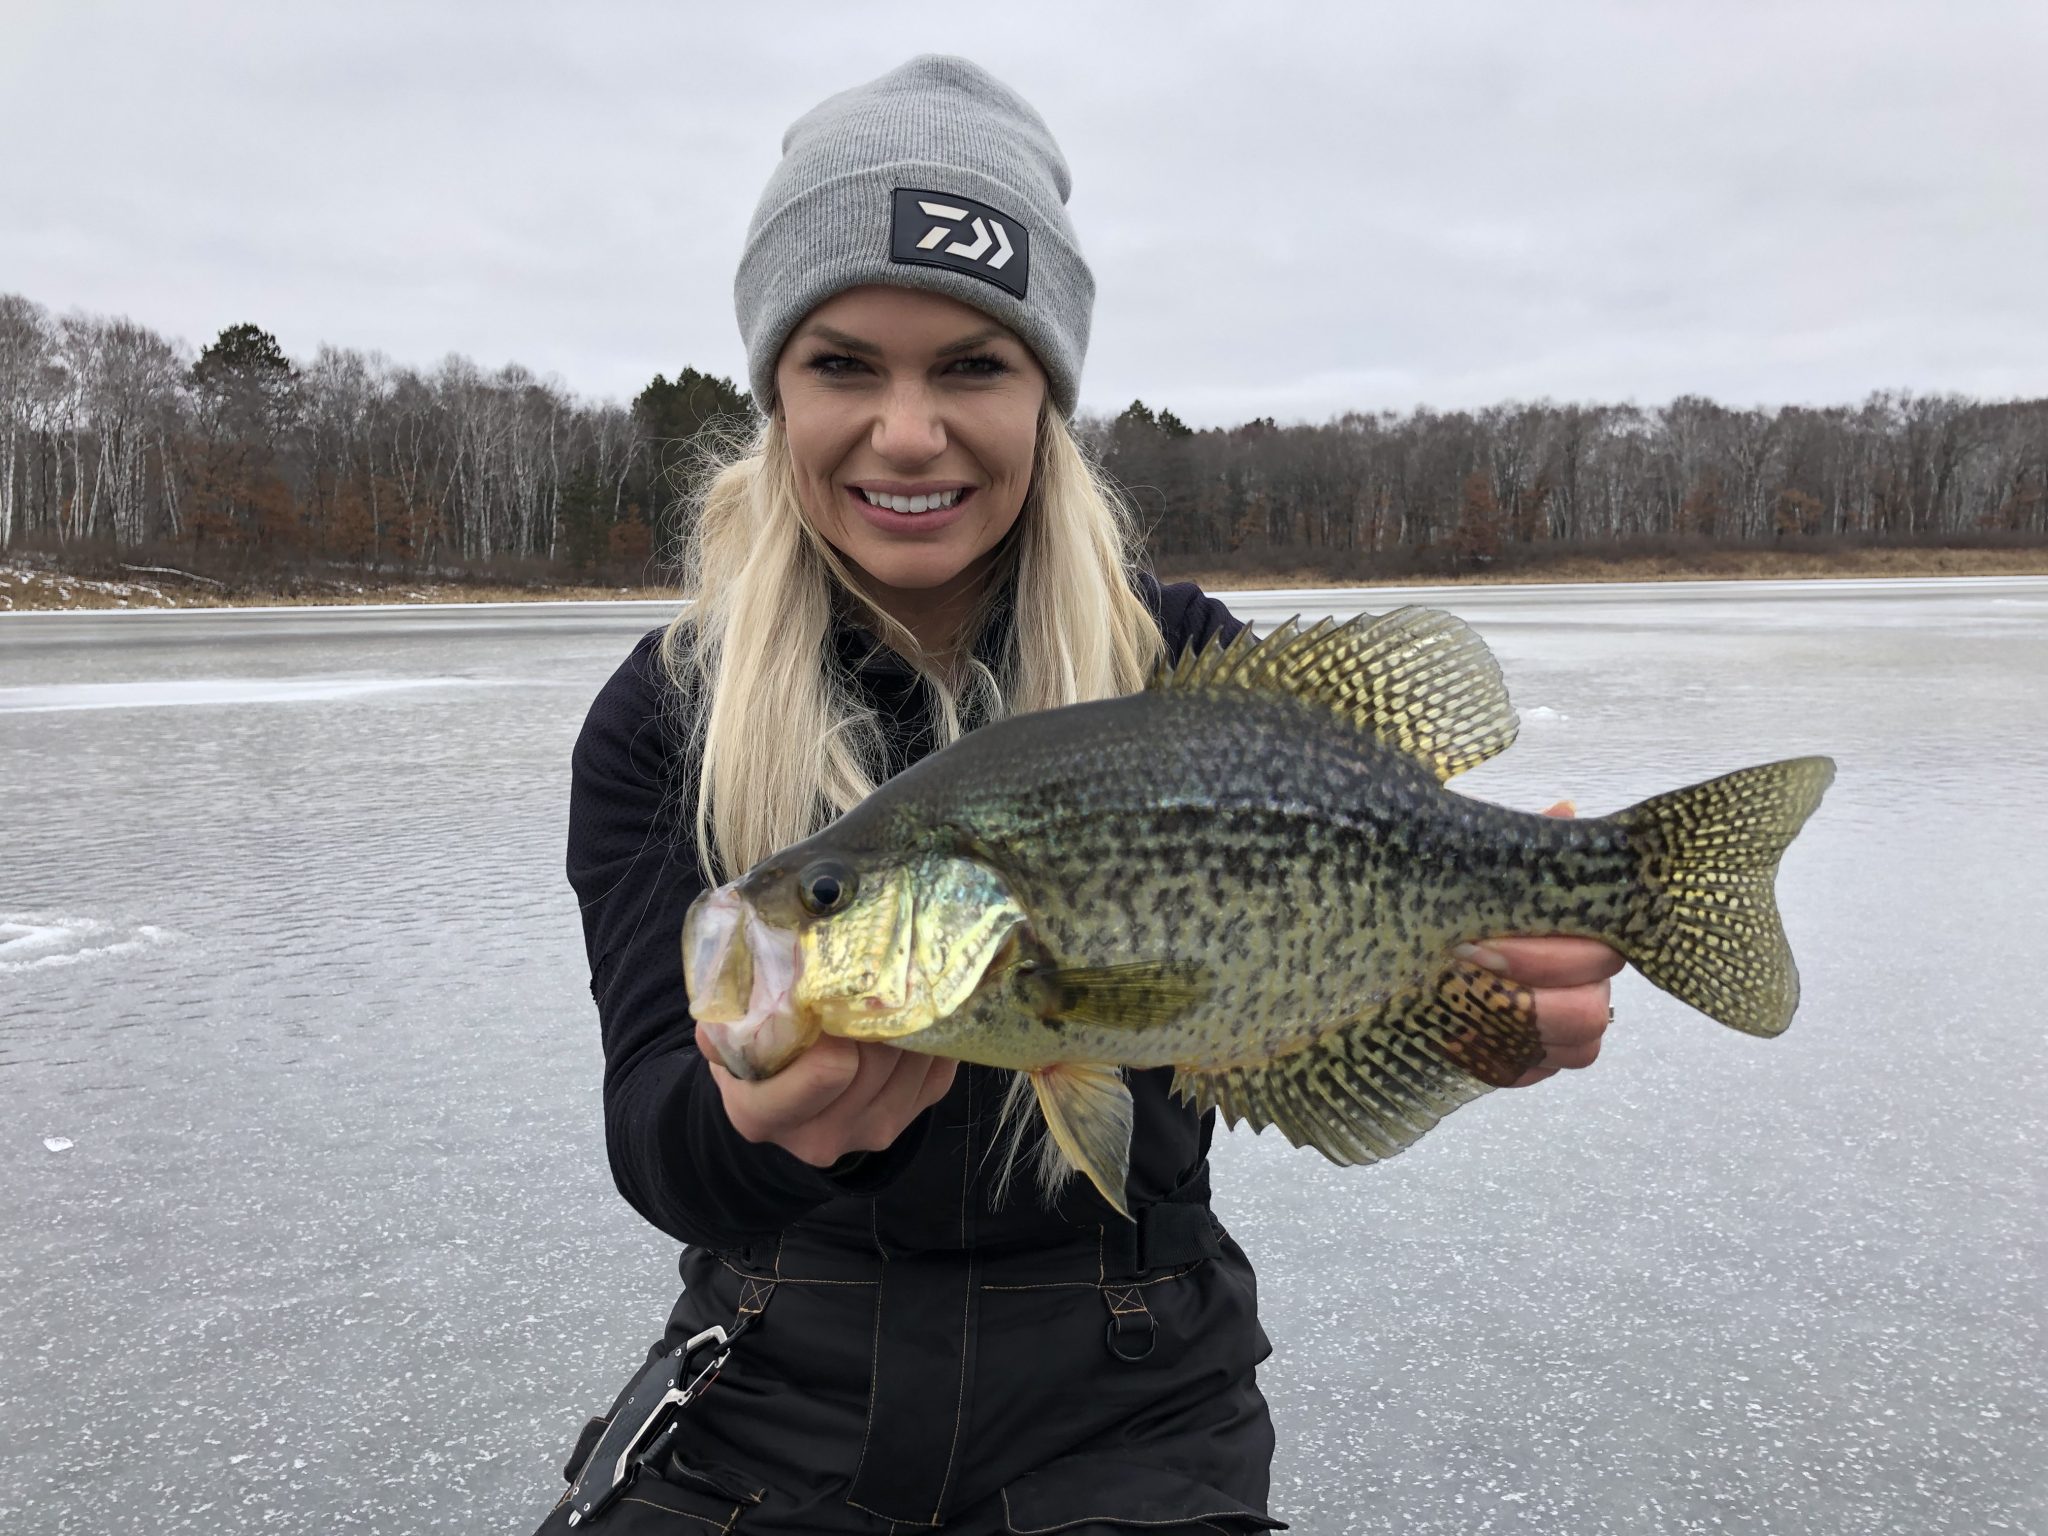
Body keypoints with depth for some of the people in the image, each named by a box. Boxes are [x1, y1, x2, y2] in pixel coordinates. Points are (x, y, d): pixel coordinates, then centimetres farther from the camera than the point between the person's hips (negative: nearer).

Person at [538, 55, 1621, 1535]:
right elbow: (653, 1133, -14)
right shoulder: (664, 716, -4)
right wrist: (759, 1122, -36)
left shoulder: (1188, 663, -5)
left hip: (1121, 1402, 0)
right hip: (777, 1387, 1)